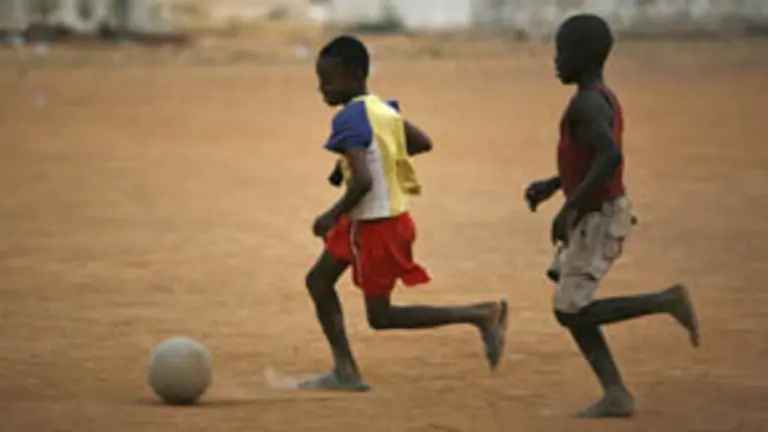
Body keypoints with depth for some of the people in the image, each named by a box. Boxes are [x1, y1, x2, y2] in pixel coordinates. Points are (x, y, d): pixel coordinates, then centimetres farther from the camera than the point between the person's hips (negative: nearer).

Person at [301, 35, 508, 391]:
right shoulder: (381, 107, 4)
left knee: (380, 316, 1)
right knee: (318, 281, 14)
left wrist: (333, 216, -18)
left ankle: (481, 315, -1)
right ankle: (345, 372, 17)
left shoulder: (349, 120, -23)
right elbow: (422, 143, 15)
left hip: (377, 226, -10)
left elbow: (363, 181, -32)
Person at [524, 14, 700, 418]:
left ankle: (666, 301, -4)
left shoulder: (586, 103, -20)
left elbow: (611, 157, -33)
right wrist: (552, 184, 19)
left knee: (572, 314, -5)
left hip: (598, 220, -10)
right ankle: (616, 395, 5)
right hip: (601, 215, 10)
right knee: (569, 309, 9)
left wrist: (570, 207, -27)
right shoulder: (604, 100, 11)